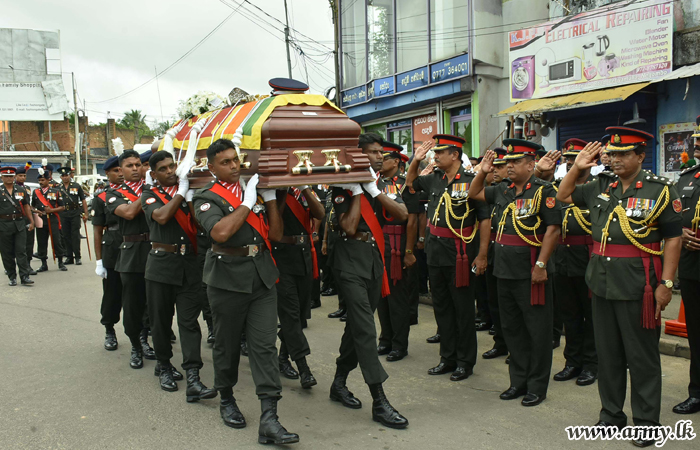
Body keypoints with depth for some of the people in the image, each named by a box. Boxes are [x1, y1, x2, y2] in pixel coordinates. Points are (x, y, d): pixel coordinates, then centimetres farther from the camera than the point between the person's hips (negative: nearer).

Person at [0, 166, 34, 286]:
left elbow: (26, 206, 16)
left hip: (20, 224, 1)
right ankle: (12, 277, 15)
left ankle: (24, 277, -3)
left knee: (21, 251, -3)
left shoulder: (21, 190, 10)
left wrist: (31, 221, 12)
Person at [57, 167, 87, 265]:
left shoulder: (76, 186, 4)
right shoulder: (58, 188, 9)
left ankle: (77, 257, 2)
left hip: (75, 214, -3)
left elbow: (83, 200, 5)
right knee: (66, 236, 6)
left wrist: (85, 214, 0)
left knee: (75, 235, -3)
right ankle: (69, 257, 15)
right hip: (63, 215, 3)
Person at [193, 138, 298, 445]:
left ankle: (269, 420, -3)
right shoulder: (207, 197, -2)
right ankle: (226, 400, 35)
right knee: (227, 345, 12)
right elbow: (220, 232, -23)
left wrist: (270, 197, -2)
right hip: (227, 278, -3)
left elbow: (275, 234, 6)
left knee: (265, 345, -3)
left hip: (262, 277, 3)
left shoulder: (255, 188, 11)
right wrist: (248, 202, -16)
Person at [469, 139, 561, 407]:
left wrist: (541, 265, -19)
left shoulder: (543, 191, -9)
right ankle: (519, 381, 29)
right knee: (511, 328, 15)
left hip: (530, 272, -7)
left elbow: (553, 229, -15)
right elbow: (474, 194, 25)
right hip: (505, 270, 7)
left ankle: (537, 387, 17)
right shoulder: (503, 191, 11)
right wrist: (483, 172, 8)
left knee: (536, 330, 4)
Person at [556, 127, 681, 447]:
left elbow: (673, 238, -7)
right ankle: (611, 414, 29)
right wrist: (577, 168, 6)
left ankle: (646, 421, 20)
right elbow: (563, 196, 20)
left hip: (638, 285, -5)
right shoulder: (601, 186, 8)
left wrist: (666, 283, -12)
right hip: (602, 280, 5)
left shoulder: (660, 189, -6)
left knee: (642, 355, 5)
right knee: (607, 352, 14)